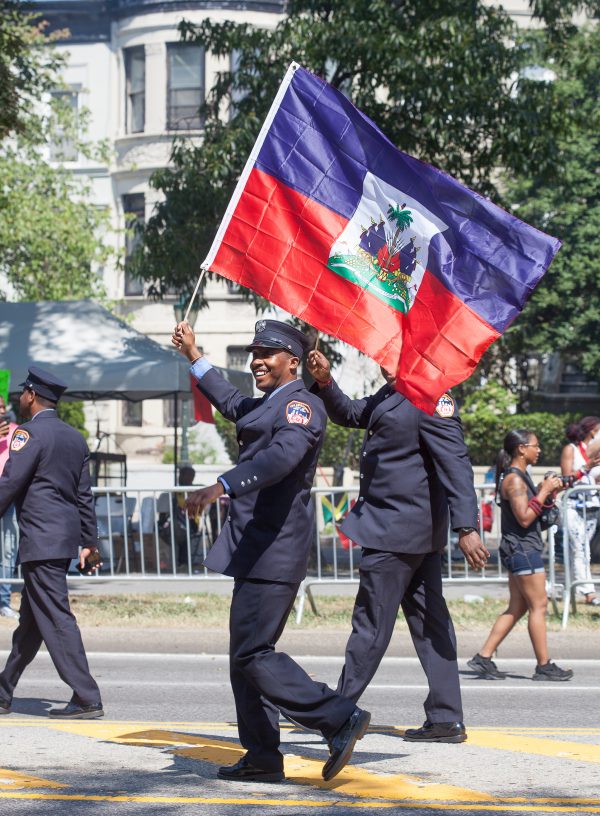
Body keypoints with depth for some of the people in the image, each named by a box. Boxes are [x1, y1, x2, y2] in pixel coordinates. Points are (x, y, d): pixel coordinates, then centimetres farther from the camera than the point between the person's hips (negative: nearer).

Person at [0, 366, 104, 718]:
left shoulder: (30, 434, -11)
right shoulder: (75, 438, 14)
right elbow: (85, 494, 16)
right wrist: (89, 542, 19)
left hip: (41, 539, -9)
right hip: (66, 537, 9)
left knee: (57, 619, -8)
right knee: (30, 622, 15)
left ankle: (87, 699, -11)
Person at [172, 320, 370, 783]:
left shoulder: (301, 406, -12)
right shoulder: (265, 406, 20)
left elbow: (282, 456, -31)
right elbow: (233, 405, 43)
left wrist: (221, 486, -42)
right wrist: (194, 357, 46)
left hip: (275, 549, -11)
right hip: (256, 549, 11)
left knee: (253, 653, -14)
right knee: (247, 654, 11)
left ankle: (341, 719, -13)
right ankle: (262, 759, 15)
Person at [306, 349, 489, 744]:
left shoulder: (431, 400, -16)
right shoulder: (390, 396, 14)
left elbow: (456, 464, -21)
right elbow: (349, 414, 27)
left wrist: (467, 527, -27)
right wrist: (325, 382, 7)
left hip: (396, 532, -10)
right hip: (420, 533, 10)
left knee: (371, 623, 0)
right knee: (429, 622, 8)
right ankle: (446, 719, 9)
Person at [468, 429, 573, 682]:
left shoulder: (520, 477, 16)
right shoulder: (513, 479, -15)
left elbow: (533, 512, 20)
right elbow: (524, 518, -21)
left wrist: (550, 492, 8)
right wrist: (544, 492, -16)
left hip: (520, 550, 10)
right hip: (522, 549, -10)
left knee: (517, 608, 10)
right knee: (538, 606, -6)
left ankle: (484, 657, 9)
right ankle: (544, 666, -2)